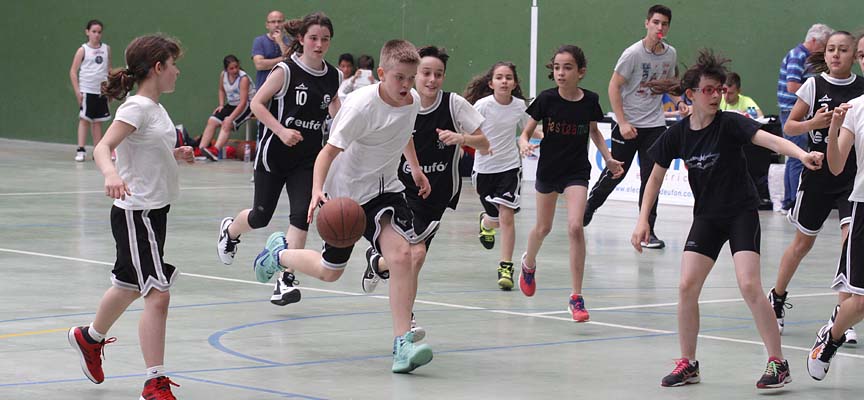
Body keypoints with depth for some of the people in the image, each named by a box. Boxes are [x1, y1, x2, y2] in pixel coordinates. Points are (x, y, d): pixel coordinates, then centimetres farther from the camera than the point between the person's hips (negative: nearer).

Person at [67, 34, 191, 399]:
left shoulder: (154, 108, 10)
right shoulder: (137, 108, -17)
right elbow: (103, 147, -30)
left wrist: (174, 154, 17)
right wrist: (111, 174, -49)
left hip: (153, 212, 10)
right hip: (136, 214, -10)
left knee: (130, 285, 26)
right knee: (158, 295, -13)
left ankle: (90, 338, 50)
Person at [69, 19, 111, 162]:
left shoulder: (106, 49, 7)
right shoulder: (83, 50, -4)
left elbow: (109, 69, 15)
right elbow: (73, 71, -4)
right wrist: (77, 91, -10)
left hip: (101, 91, 4)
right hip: (86, 90, -4)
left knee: (98, 121, 9)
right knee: (84, 119, -6)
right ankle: (80, 150, -6)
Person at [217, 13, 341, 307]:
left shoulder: (333, 76, 0)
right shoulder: (286, 71, -15)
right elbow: (257, 103, -13)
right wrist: (281, 131, -23)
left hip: (307, 158, 3)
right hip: (274, 155, -3)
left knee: (302, 215, -13)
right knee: (261, 216, 9)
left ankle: (286, 280, -9)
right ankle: (229, 231, 44)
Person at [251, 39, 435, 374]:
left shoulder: (413, 101, -6)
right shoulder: (361, 105, -26)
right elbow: (329, 150, -25)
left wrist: (415, 169, 26)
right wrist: (317, 190, -39)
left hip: (384, 189, 4)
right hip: (346, 193, -4)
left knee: (401, 254, -23)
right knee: (329, 272, 13)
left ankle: (403, 343, -23)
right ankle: (279, 253, 46)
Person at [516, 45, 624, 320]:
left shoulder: (590, 101, -9)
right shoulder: (546, 99, -13)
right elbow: (526, 132, -5)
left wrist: (609, 159, 1)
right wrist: (524, 144, -27)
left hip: (577, 171, -1)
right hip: (548, 168, 1)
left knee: (575, 226, -18)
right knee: (543, 228, 18)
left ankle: (576, 297, -12)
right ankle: (529, 263, 53)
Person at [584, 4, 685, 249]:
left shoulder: (670, 54, 2)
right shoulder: (633, 54, -14)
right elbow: (614, 86, -11)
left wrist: (678, 102, 1)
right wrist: (622, 123, -16)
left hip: (655, 124, 4)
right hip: (628, 124, -4)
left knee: (651, 177, -2)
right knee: (615, 173, 6)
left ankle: (647, 230, 4)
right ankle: (589, 206, 32)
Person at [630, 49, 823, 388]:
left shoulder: (730, 124, -15)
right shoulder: (677, 135, -5)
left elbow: (770, 139, -31)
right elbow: (656, 176, 8)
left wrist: (802, 154, -50)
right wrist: (643, 220, 0)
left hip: (741, 213, -4)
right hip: (706, 217, 4)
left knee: (749, 285, -17)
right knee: (687, 286, -5)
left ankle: (778, 364, -8)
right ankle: (688, 364, 11)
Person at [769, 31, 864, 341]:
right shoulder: (814, 85, -3)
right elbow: (789, 127, 2)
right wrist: (813, 123, -18)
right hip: (818, 173, 0)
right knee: (803, 242, 14)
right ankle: (777, 299, 37)